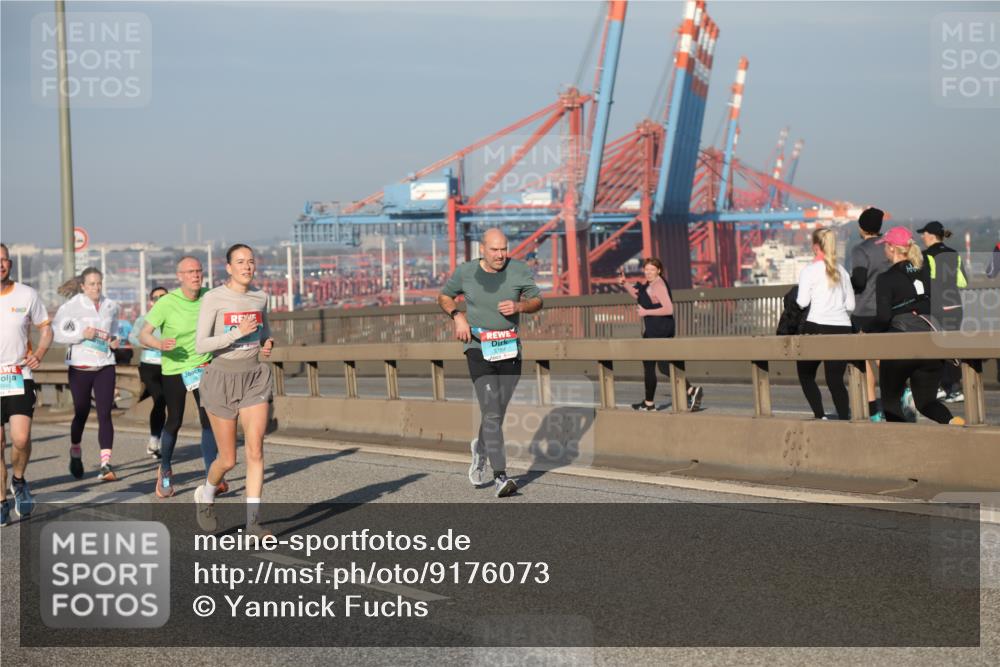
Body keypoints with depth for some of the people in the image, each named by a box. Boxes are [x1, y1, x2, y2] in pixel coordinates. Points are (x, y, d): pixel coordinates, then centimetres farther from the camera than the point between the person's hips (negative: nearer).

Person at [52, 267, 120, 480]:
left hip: (105, 367, 2)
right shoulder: (71, 307, -5)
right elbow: (56, 332, -8)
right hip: (80, 367, -2)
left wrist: (114, 341, 4)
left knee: (105, 414, -8)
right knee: (81, 414, 10)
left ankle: (105, 465, -12)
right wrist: (81, 334, -19)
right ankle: (75, 453, 36)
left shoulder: (111, 307, 8)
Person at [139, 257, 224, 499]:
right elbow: (143, 334, -14)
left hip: (204, 366, 2)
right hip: (174, 369, -2)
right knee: (174, 422, 6)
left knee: (209, 419, -11)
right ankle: (165, 470, 31)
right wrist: (159, 344, -34)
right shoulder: (167, 303, -15)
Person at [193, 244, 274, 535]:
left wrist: (267, 344, 3)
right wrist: (238, 332, -25)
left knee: (255, 450, -13)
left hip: (254, 379, 3)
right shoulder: (213, 298, -10)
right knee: (228, 460, 4)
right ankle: (206, 495, 36)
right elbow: (200, 345, -16)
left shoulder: (260, 296, 4)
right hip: (222, 378, -3)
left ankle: (253, 520, -10)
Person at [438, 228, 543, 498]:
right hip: (479, 350, -2)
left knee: (497, 413, 13)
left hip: (510, 350, 2)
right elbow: (444, 296, 14)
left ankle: (481, 448, 45)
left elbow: (537, 301, 8)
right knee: (492, 413, -13)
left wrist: (519, 306, -13)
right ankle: (500, 476, -14)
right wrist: (458, 316, -6)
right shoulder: (465, 272, -2)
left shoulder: (519, 270, 0)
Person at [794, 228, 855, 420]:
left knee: (806, 374, 12)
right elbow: (851, 305, 12)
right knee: (836, 380, 6)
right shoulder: (841, 271, 11)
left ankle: (820, 416, -2)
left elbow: (802, 302, -10)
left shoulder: (809, 271, -4)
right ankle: (845, 418, -7)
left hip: (817, 327, -4)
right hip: (842, 328, 4)